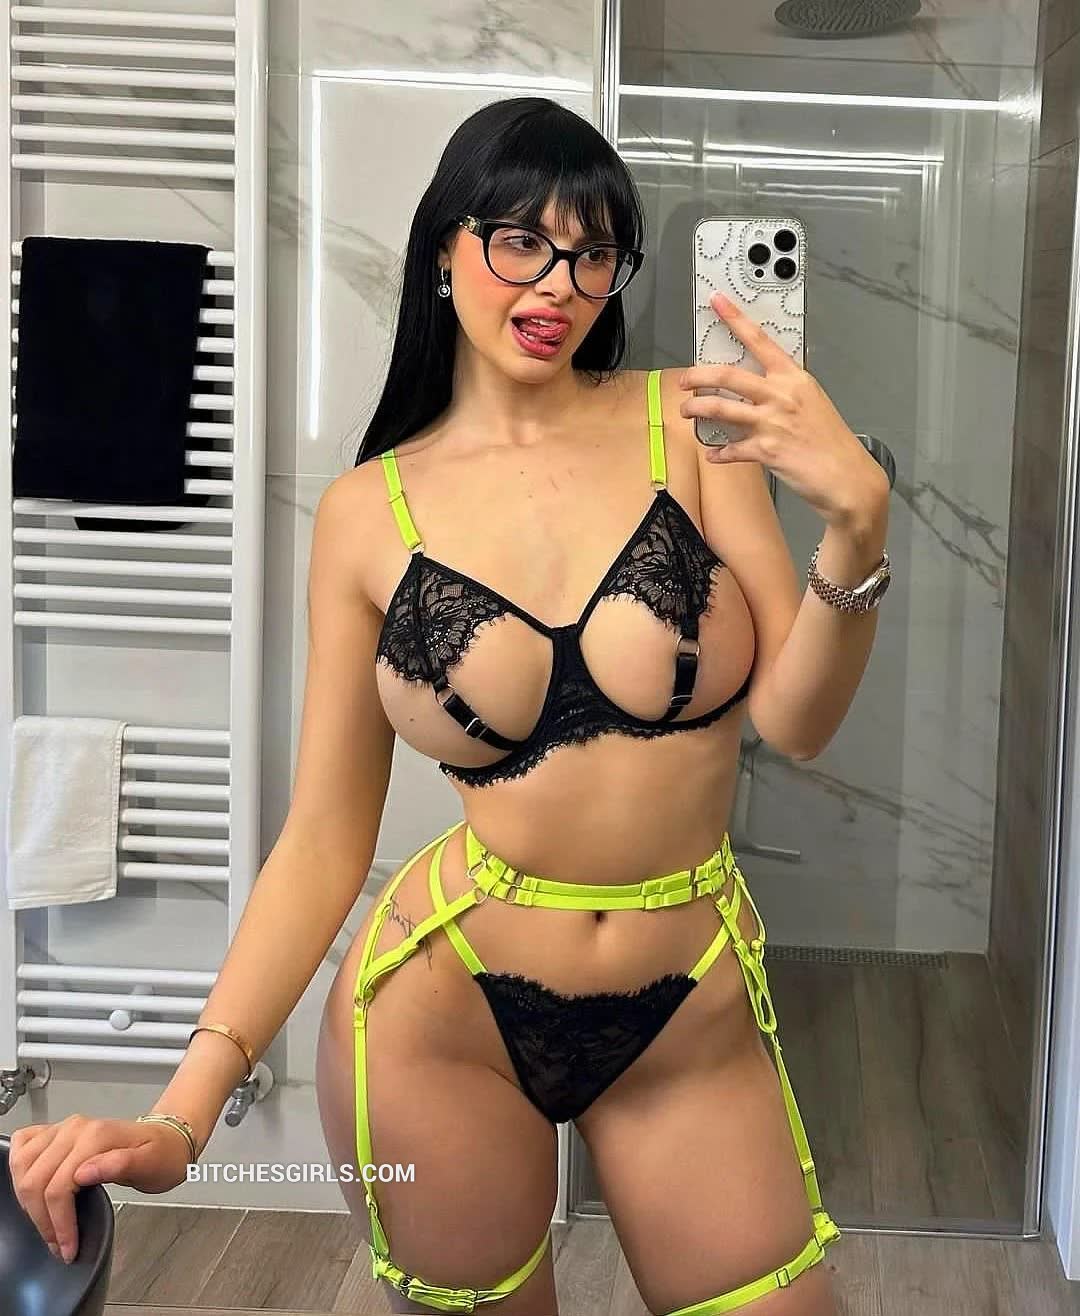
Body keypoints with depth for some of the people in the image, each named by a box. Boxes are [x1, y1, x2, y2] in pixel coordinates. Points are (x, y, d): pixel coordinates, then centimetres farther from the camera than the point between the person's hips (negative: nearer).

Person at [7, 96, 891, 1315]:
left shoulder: (688, 424, -4)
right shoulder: (367, 513, -4)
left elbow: (795, 719, -8)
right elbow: (323, 843, -3)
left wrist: (857, 518, -27)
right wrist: (182, 1112, -12)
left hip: (694, 1022, 1)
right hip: (441, 1013, 0)